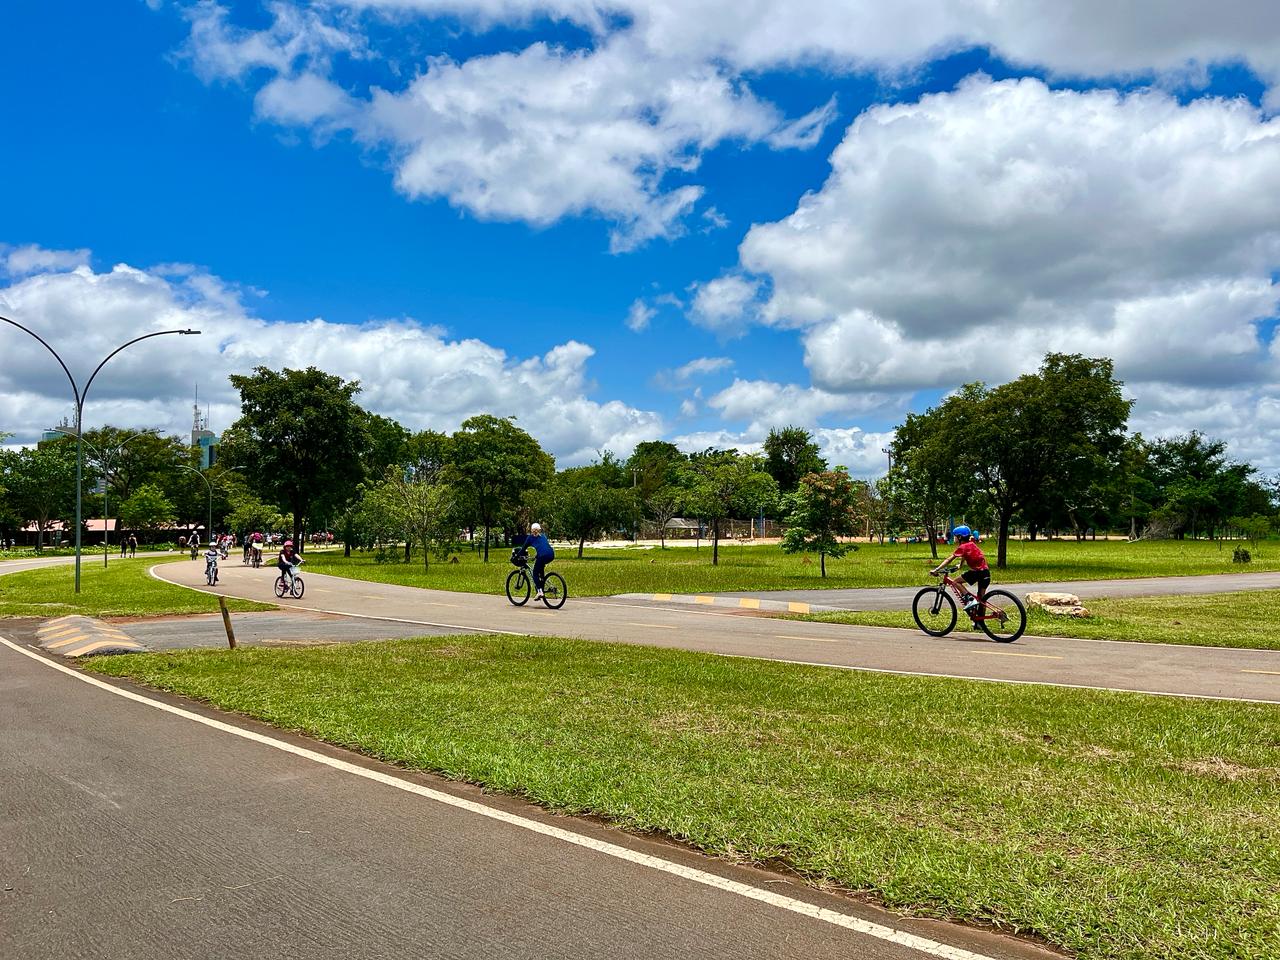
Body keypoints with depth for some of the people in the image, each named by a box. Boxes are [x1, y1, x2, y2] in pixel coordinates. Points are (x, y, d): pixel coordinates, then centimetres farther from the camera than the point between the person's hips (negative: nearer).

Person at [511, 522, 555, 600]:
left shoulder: (530, 537, 17)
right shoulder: (543, 536, 31)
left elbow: (523, 548, 19)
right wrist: (536, 556, 53)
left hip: (543, 555, -5)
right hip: (551, 555, 6)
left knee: (535, 573, 8)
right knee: (541, 566, 34)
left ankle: (540, 591, -8)